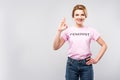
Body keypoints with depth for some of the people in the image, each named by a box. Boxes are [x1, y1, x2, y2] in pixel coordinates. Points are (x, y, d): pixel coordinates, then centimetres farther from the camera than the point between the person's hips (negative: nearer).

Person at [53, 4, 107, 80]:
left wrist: (96, 59, -2)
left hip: (86, 64, 0)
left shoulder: (91, 30, 0)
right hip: (71, 64, 0)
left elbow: (104, 45, 6)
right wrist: (59, 31, -16)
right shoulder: (68, 30, -1)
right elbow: (56, 47, -7)